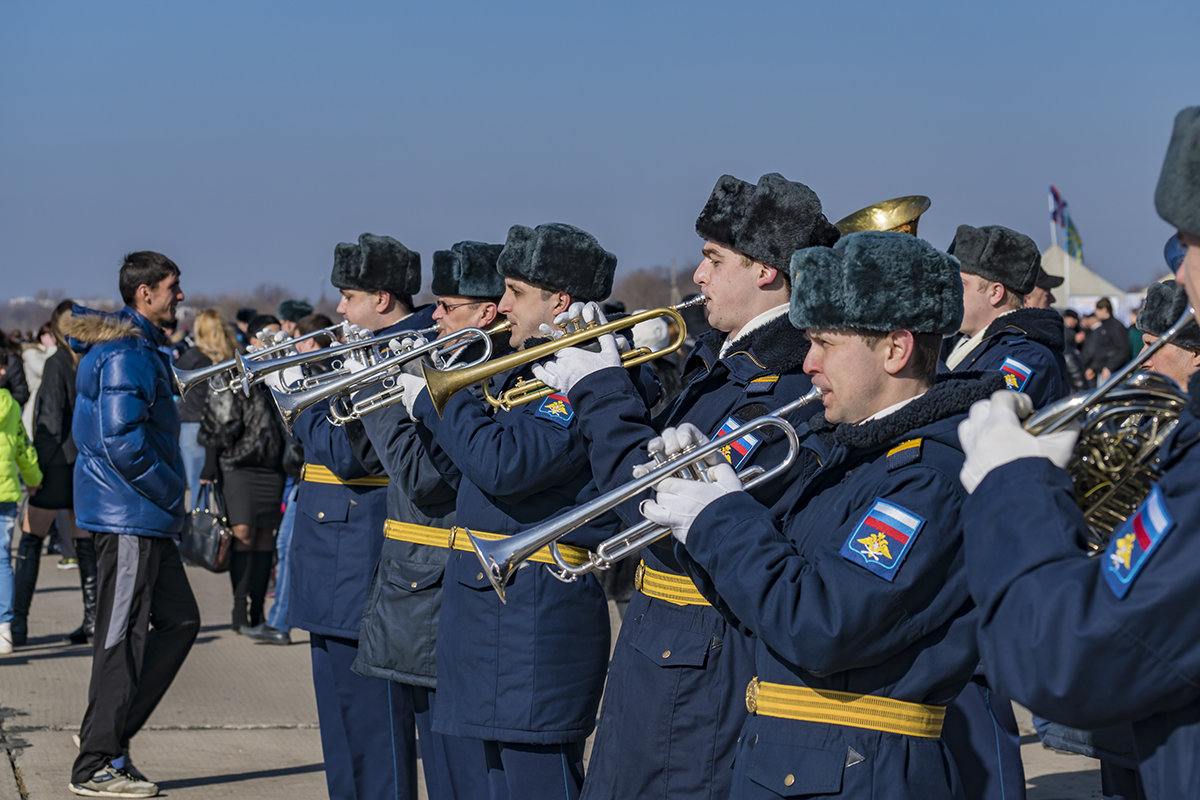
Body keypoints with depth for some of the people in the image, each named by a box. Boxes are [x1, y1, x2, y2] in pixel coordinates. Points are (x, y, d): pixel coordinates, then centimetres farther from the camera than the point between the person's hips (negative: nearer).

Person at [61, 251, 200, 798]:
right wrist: (172, 494, -13)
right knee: (121, 637, -4)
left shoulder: (134, 346, 13)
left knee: (179, 620, 13)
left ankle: (107, 734, 17)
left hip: (144, 519, 10)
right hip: (129, 516, -10)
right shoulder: (127, 354, -17)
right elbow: (123, 444, -23)